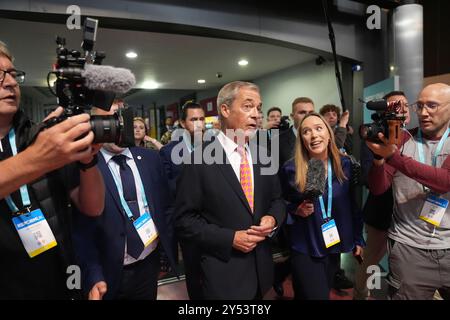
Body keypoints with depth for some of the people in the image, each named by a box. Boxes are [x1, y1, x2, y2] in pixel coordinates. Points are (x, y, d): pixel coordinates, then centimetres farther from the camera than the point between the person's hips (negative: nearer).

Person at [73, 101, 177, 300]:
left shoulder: (150, 158, -1)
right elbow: (81, 230, -10)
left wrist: (170, 247, 6)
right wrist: (94, 278, -16)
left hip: (150, 265, 4)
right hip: (110, 275, -3)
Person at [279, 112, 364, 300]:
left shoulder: (344, 164, -6)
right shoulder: (291, 169, -14)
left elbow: (353, 204, 3)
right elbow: (284, 205, -1)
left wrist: (358, 239, 7)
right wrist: (297, 210, -20)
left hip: (334, 245, 4)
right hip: (305, 249, -3)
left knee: (324, 293, 21)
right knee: (316, 296, 1)